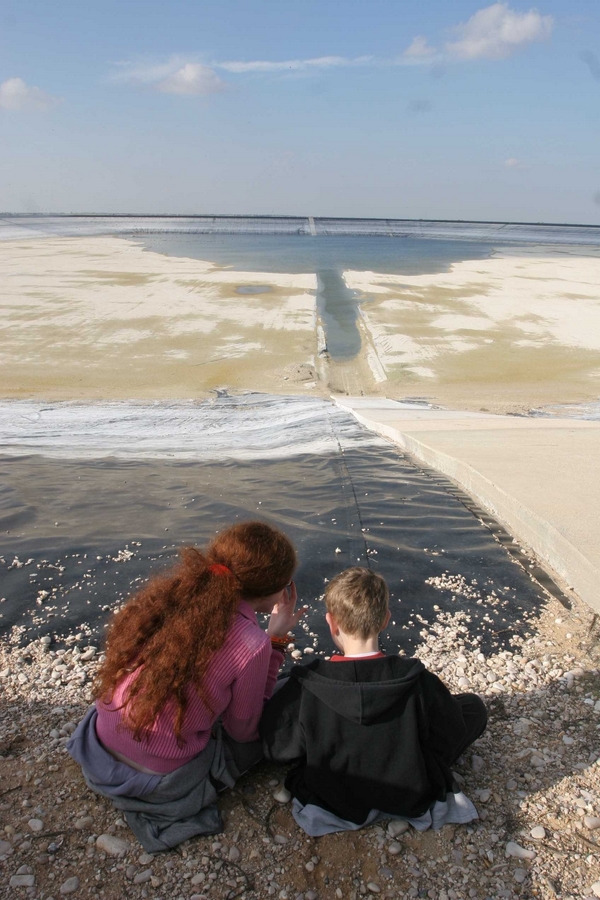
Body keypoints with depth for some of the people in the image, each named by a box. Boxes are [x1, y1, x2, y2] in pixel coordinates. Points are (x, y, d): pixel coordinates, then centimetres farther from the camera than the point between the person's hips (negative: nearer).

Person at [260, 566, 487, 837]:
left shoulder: (304, 688, -28)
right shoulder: (419, 682, -26)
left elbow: (275, 748, -12)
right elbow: (450, 739, -9)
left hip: (334, 801, 1)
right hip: (411, 800, 0)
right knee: (474, 706, 12)